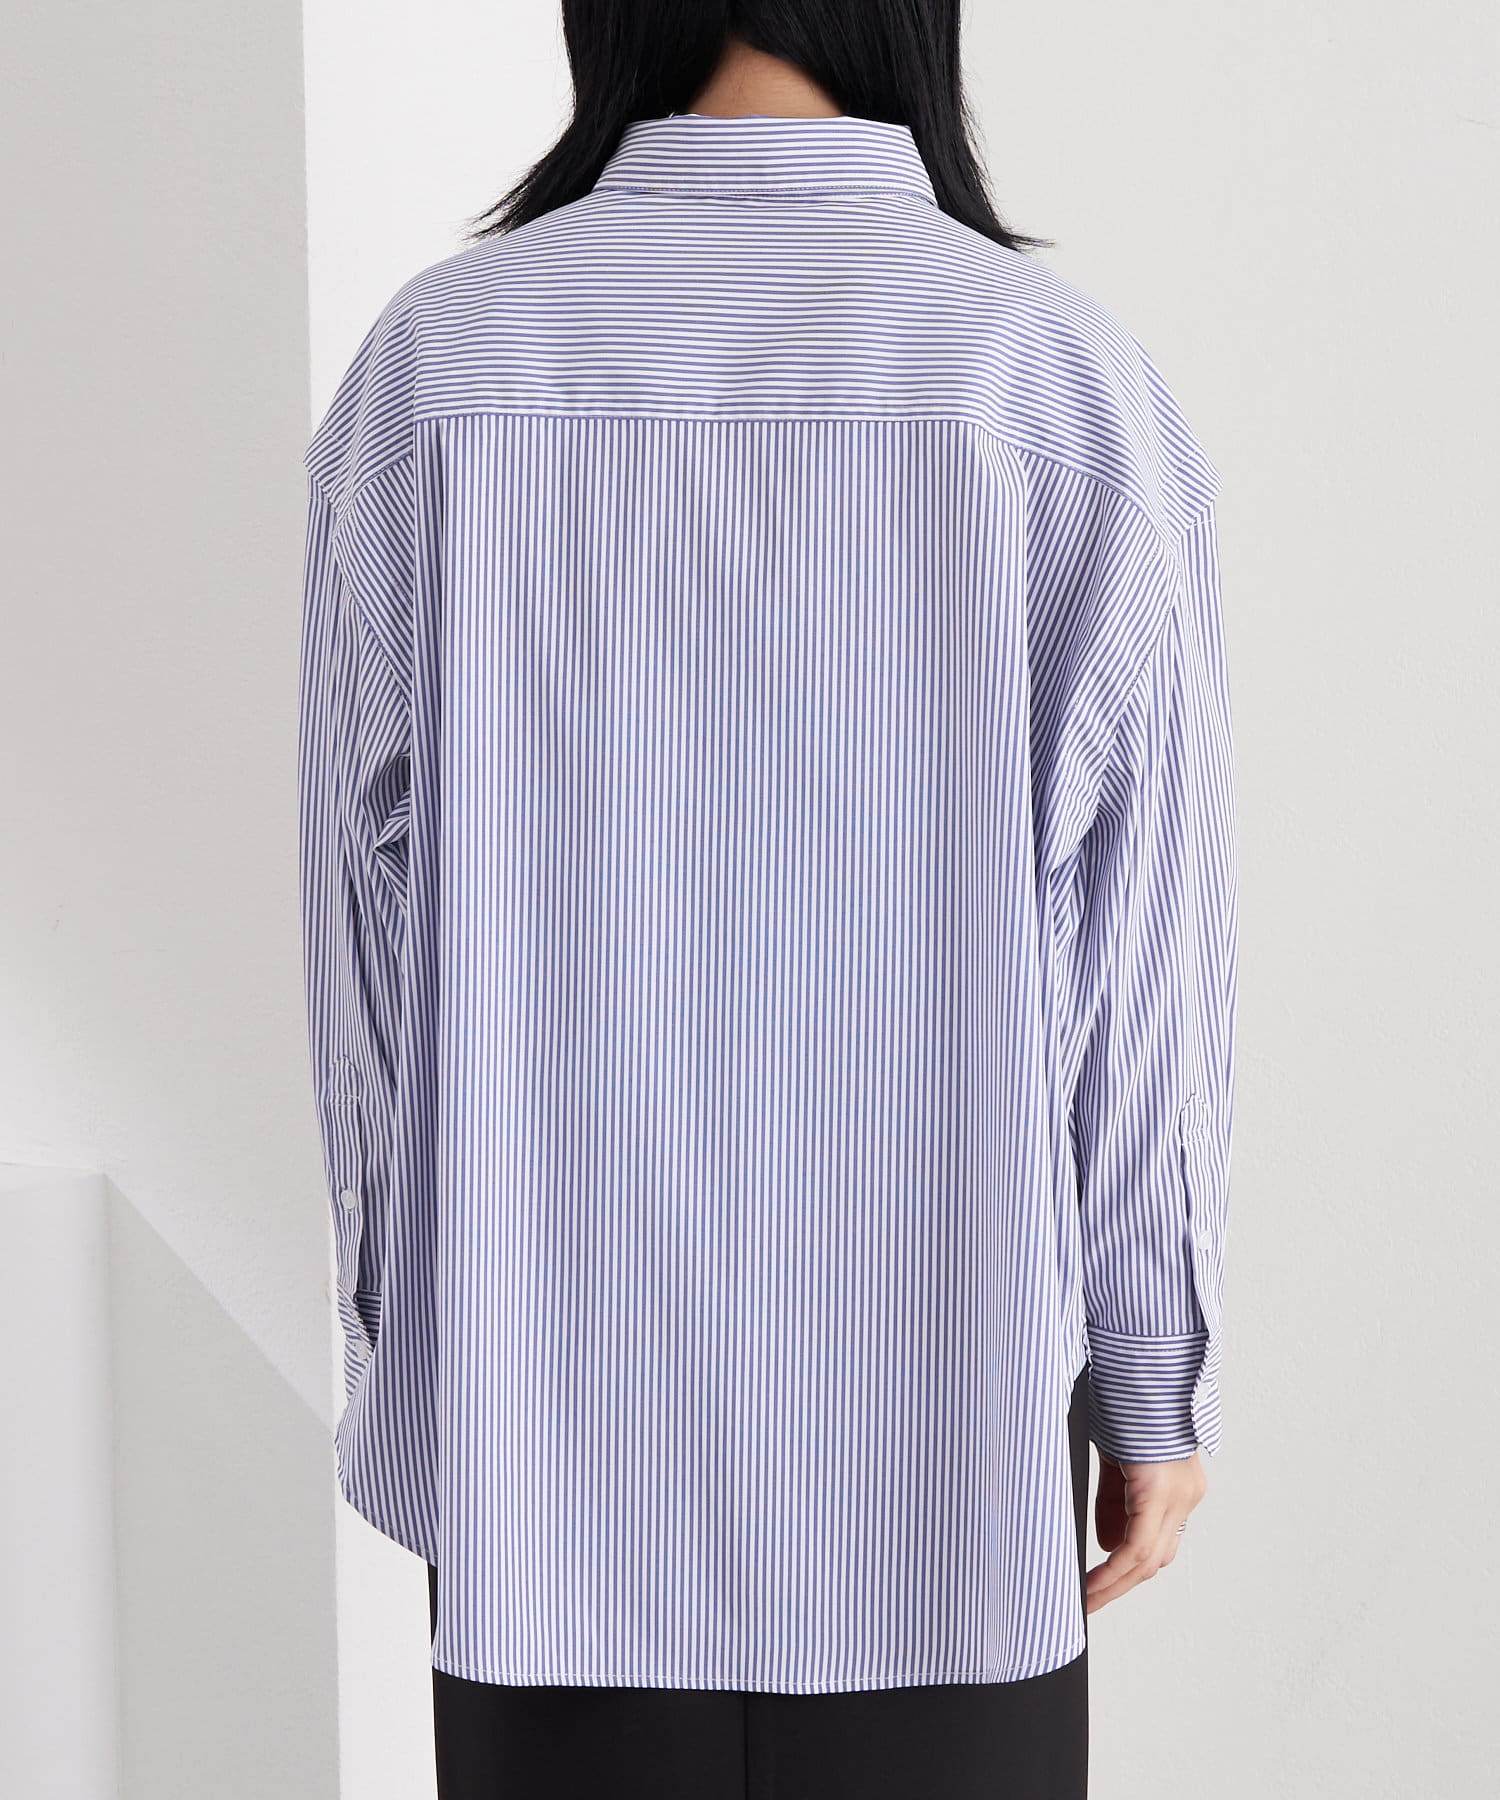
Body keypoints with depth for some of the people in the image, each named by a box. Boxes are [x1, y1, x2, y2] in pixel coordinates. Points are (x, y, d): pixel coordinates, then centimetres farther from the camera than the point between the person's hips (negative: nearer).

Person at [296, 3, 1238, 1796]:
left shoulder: (437, 356, -7)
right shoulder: (1067, 380, -11)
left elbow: (366, 905, -2)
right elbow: (1142, 942, -9)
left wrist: (403, 1337, 10)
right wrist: (1155, 1376, 3)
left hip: (556, 1371, 1)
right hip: (935, 1387, -1)